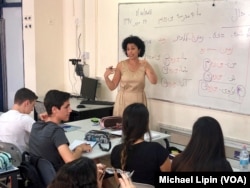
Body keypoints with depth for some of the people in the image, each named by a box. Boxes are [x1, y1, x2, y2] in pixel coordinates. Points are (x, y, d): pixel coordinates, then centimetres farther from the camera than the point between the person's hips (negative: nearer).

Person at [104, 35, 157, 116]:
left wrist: (148, 67, -25)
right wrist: (106, 76, -18)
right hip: (123, 101, 0)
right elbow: (112, 87, -1)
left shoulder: (144, 65, 1)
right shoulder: (121, 65, -1)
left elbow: (154, 81, -13)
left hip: (139, 102, 1)